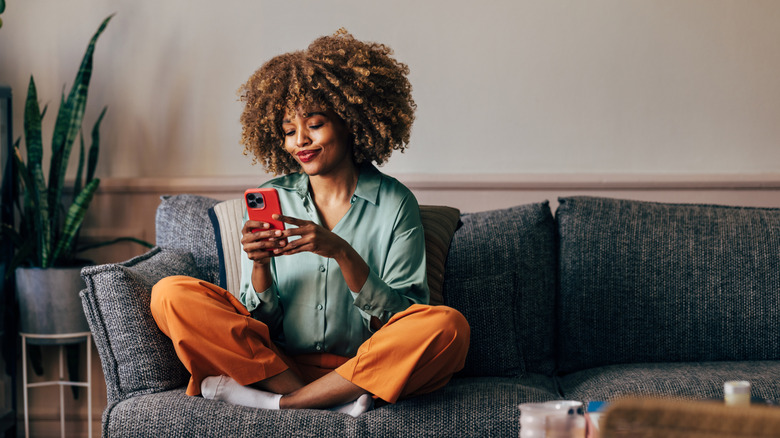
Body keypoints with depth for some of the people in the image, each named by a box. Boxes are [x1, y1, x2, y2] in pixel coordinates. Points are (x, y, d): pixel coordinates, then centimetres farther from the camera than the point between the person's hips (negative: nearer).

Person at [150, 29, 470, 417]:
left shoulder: (394, 204, 3)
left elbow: (404, 317, -5)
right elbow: (261, 318, 7)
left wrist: (343, 254, -19)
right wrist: (259, 264, -14)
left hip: (363, 366, -2)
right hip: (276, 359, 2)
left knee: (448, 327, -30)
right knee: (171, 295, -17)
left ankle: (280, 401, -24)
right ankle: (334, 401, -22)